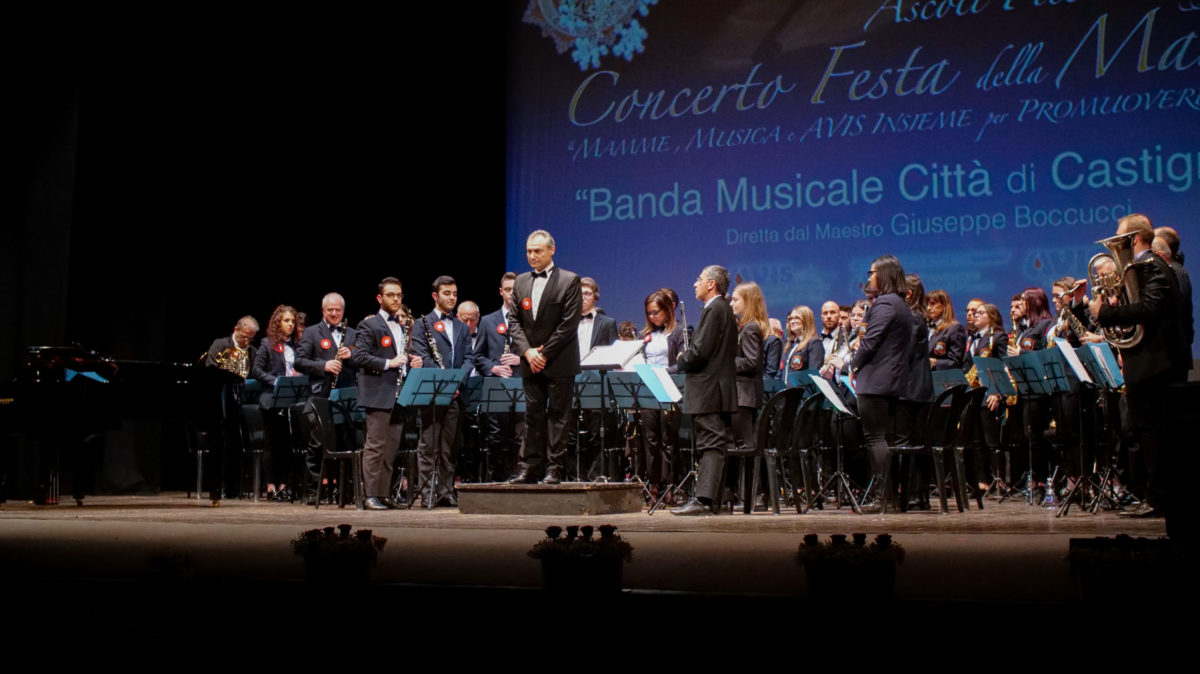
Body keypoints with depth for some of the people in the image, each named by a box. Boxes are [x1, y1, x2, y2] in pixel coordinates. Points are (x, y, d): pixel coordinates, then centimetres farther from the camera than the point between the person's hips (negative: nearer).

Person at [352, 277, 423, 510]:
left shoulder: (403, 327, 20)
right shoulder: (369, 325, -3)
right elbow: (358, 356, -13)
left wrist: (414, 361, 8)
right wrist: (388, 363, -19)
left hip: (399, 395, 7)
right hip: (379, 394, -7)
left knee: (391, 447, 9)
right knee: (375, 446, -7)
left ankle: (384, 494, 14)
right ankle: (370, 496, -4)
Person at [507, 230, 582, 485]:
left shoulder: (569, 280, -4)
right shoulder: (520, 282, 12)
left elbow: (569, 323, -10)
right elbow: (513, 321, 9)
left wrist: (545, 353, -13)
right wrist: (527, 351, -7)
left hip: (559, 363, -5)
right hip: (531, 362, 5)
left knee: (557, 416, -1)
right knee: (533, 416, 6)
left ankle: (554, 469, 3)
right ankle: (530, 468, 9)